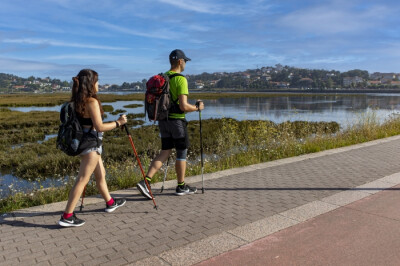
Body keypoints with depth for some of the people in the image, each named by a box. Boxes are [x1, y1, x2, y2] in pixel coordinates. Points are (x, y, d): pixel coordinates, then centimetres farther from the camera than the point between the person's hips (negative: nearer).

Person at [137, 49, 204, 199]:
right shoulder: (181, 79, -15)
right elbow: (183, 106, -20)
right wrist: (197, 107, -3)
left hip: (163, 120, 7)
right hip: (177, 120, -7)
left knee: (165, 152, 12)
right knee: (182, 153, 7)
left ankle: (146, 181, 1)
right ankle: (181, 187, 19)